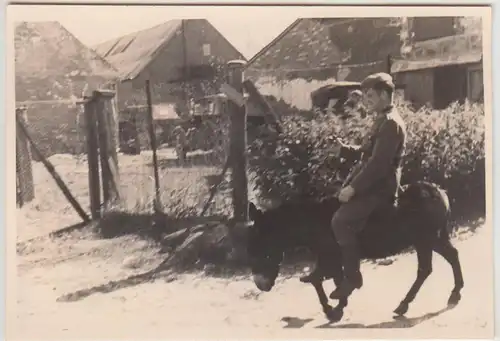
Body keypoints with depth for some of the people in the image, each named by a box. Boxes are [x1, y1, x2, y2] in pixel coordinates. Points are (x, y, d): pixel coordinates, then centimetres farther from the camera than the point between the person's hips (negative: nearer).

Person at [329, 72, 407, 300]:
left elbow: (377, 164, -24)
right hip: (371, 184, 11)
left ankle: (352, 276, -10)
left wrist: (353, 188, -24)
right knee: (336, 213, 12)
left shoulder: (390, 123, -17)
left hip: (379, 188, -11)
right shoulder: (382, 121, 17)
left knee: (341, 220, -22)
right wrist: (343, 149, 5)